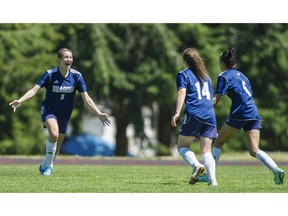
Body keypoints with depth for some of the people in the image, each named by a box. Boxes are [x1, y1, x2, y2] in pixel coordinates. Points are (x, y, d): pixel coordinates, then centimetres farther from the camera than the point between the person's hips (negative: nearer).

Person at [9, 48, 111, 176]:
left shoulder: (76, 76, -9)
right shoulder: (50, 74, -16)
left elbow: (86, 99, -6)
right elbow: (35, 90, -22)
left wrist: (99, 114, -14)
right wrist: (20, 101, -38)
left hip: (65, 114, 4)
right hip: (49, 110, -3)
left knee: (56, 147, 9)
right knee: (54, 134, -32)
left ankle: (45, 166, 36)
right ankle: (47, 164, -15)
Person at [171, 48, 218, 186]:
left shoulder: (183, 75, 6)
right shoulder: (205, 76, 24)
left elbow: (182, 92, -9)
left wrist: (177, 113, -17)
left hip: (194, 115, -5)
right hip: (210, 115, 5)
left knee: (182, 146, 4)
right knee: (206, 151, 5)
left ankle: (197, 165, -22)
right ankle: (212, 179, -11)